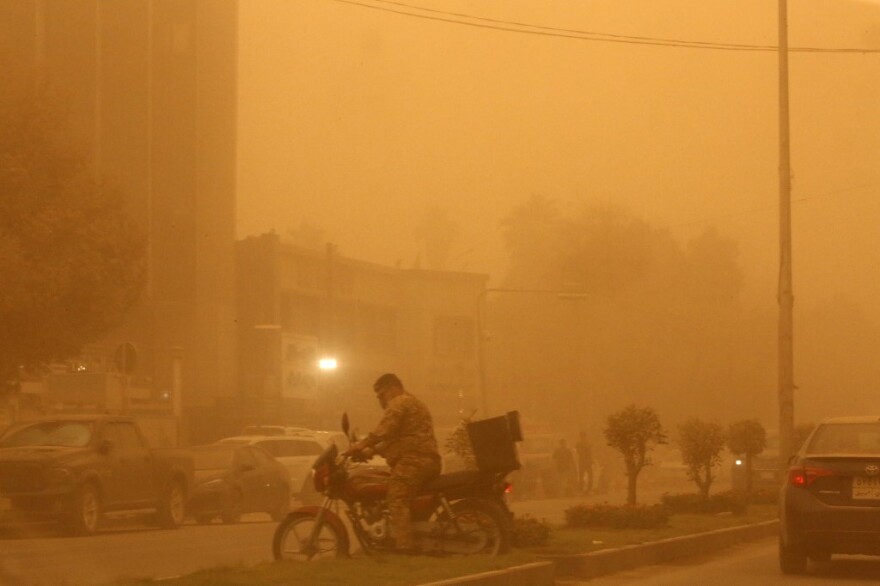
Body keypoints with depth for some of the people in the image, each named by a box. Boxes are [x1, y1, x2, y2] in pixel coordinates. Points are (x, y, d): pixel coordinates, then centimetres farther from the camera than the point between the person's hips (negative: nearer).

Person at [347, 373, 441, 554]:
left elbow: (385, 429, -19)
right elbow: (395, 437, 29)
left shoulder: (398, 403, -2)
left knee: (398, 500, -20)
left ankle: (402, 544, -32)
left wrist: (363, 444, -20)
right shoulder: (413, 404, 31)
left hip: (413, 461, -11)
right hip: (426, 460, 11)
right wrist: (372, 450, 19)